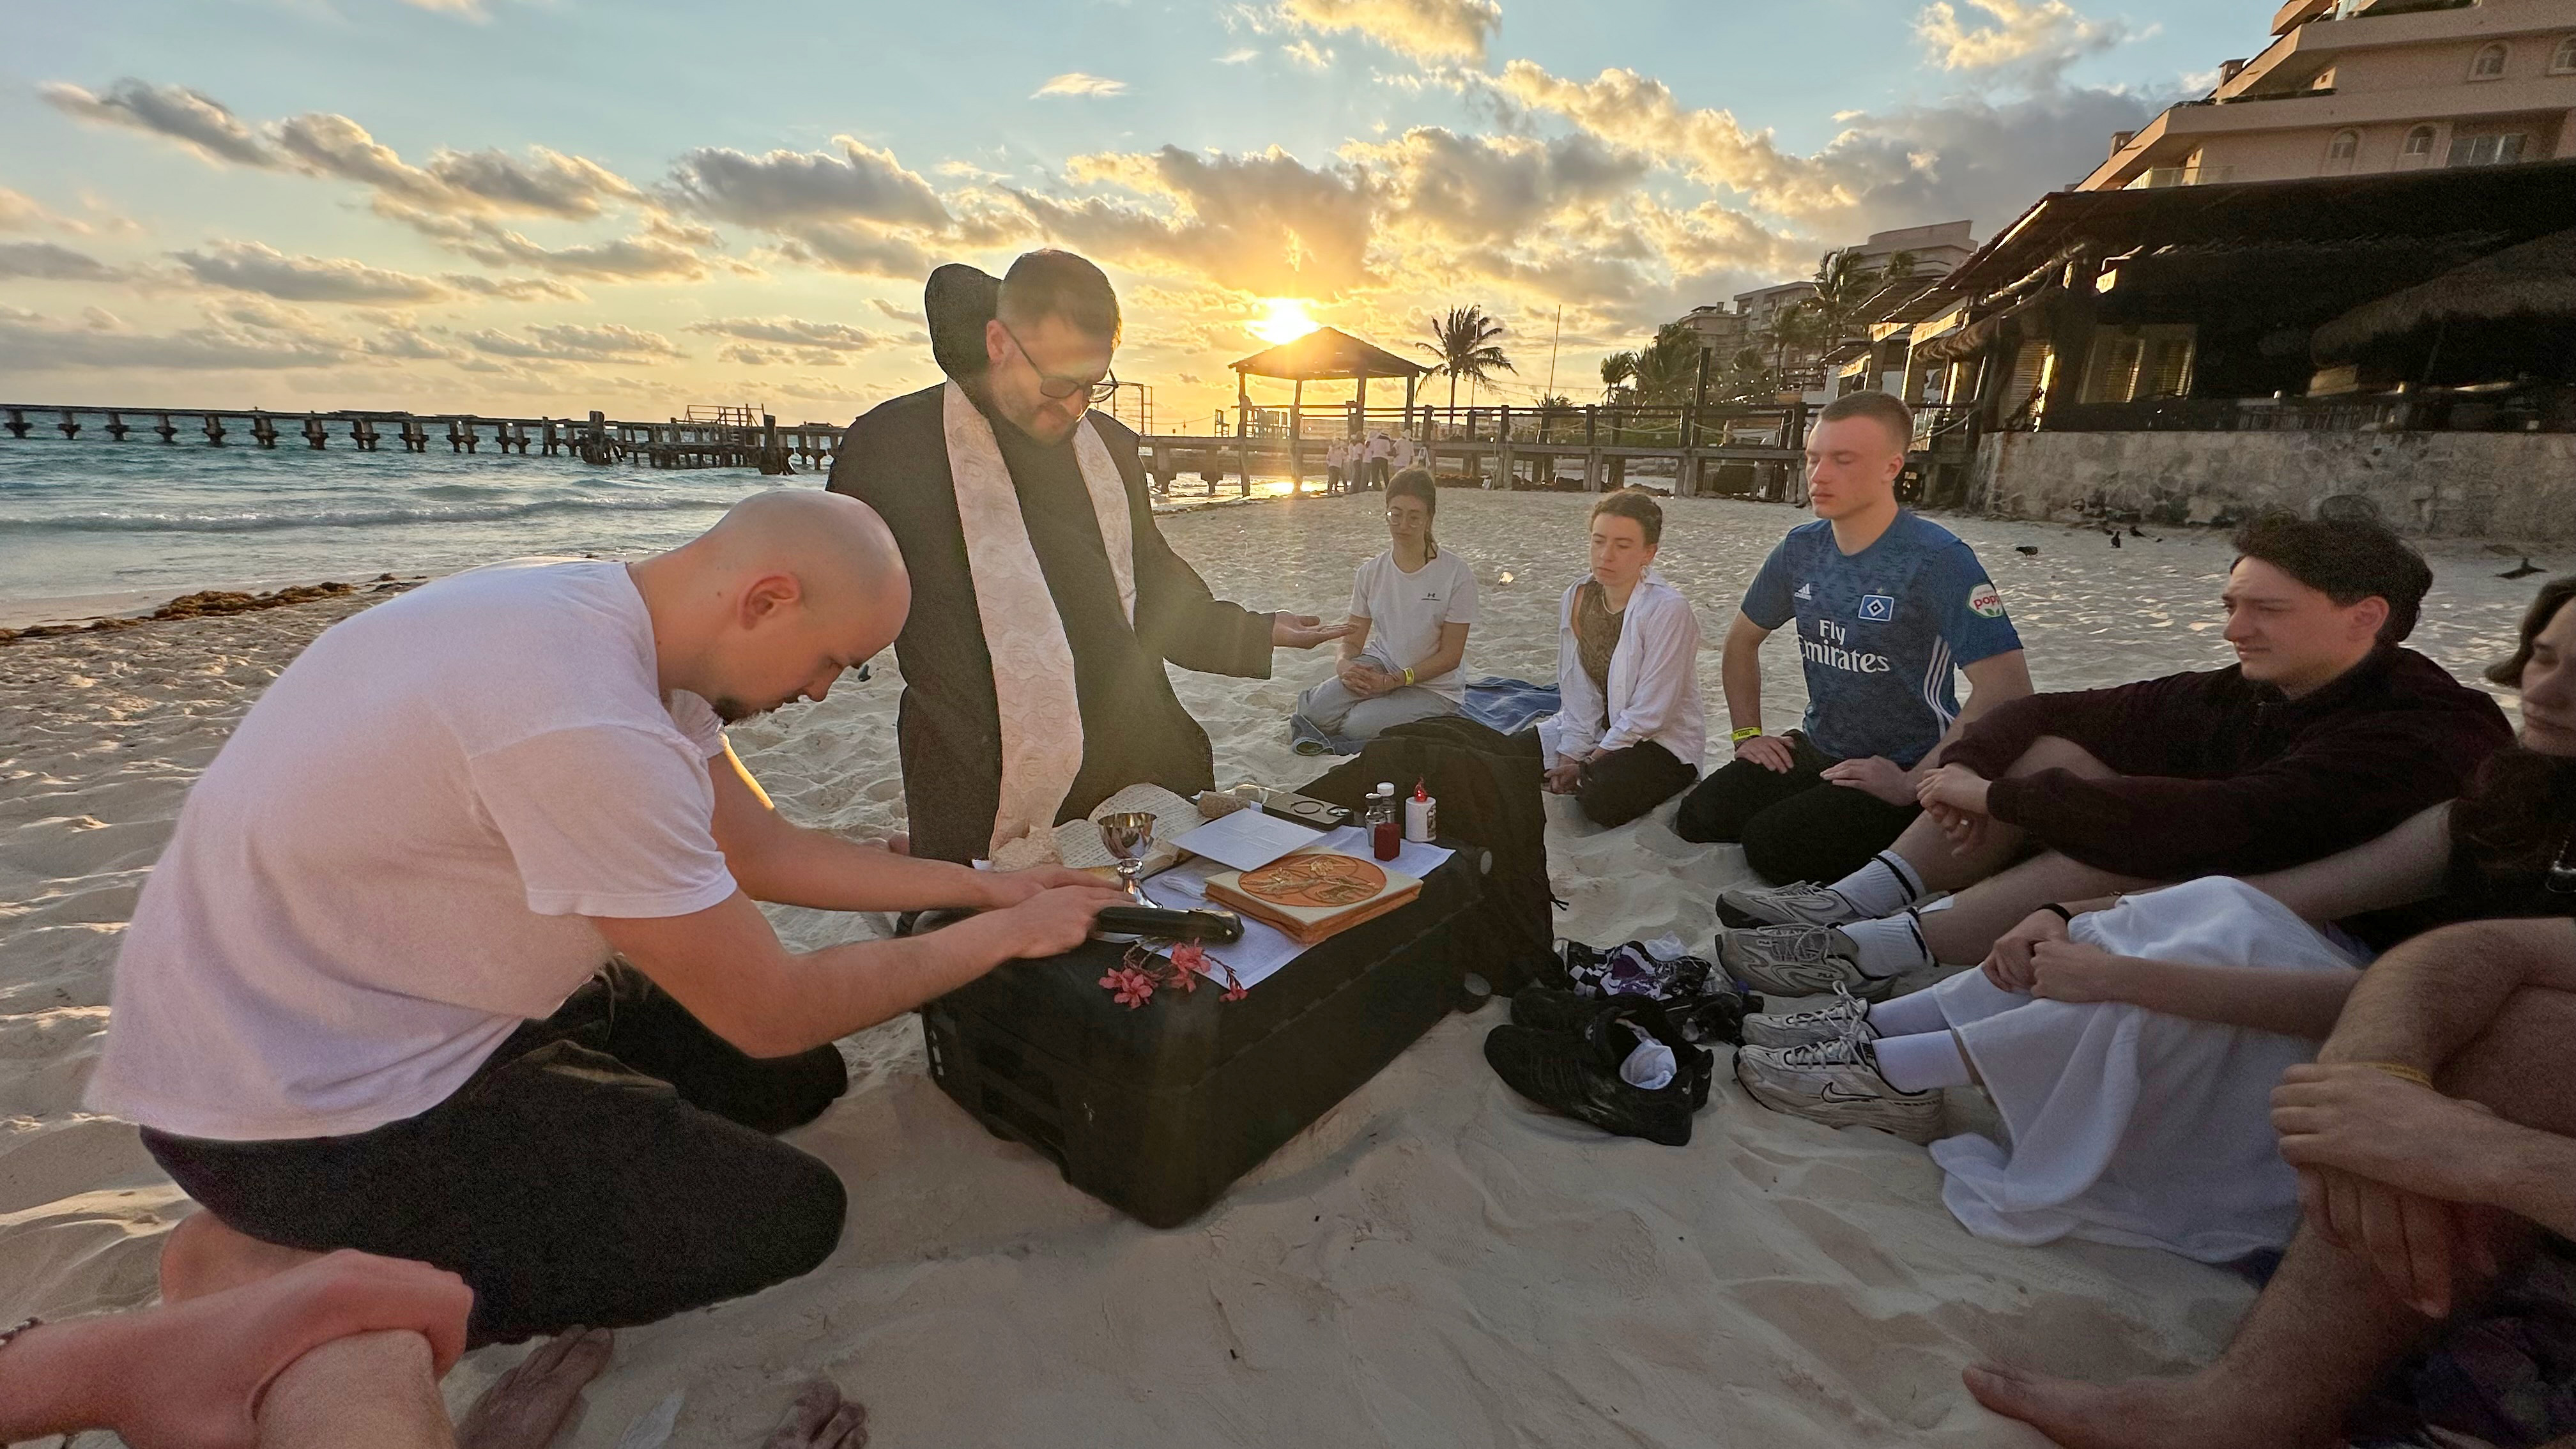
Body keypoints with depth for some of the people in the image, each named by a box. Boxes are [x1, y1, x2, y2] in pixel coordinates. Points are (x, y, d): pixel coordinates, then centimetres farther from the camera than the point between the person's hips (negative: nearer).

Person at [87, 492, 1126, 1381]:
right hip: (290, 1105, -9)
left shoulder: (612, 624, -5)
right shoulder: (584, 725, -34)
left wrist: (990, 886, 0)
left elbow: (770, 851, 3)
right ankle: (280, 1275, -2)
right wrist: (1000, 938, -11)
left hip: (418, 1008, 9)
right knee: (787, 1215, -8)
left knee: (799, 1083, 7)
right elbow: (773, 1012, -23)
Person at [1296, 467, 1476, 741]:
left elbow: (1450, 655, -11)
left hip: (1434, 688, -3)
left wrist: (1393, 681, -19)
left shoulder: (1457, 574, -13)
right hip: (1380, 666, 4)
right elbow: (1353, 639, 3)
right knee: (1316, 712, -22)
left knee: (1357, 726, -27)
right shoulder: (1371, 572, -1)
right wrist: (1344, 664, -21)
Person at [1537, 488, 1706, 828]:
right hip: (1600, 730, 6)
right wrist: (1569, 759, -10)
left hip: (1663, 741, -6)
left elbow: (1649, 712, -21)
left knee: (1600, 798, -32)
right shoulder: (1576, 599, -1)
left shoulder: (1668, 609, -21)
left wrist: (1588, 764, -16)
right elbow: (1577, 694, -1)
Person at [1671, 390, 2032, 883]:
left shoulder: (1937, 558, -18)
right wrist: (1747, 732, 8)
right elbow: (1743, 639, 17)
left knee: (1773, 846, -25)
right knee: (1696, 819, -10)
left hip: (1902, 769, -6)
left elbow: (2007, 688, -25)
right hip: (1816, 750, 6)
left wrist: (1912, 785, -25)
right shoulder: (1801, 548, 2)